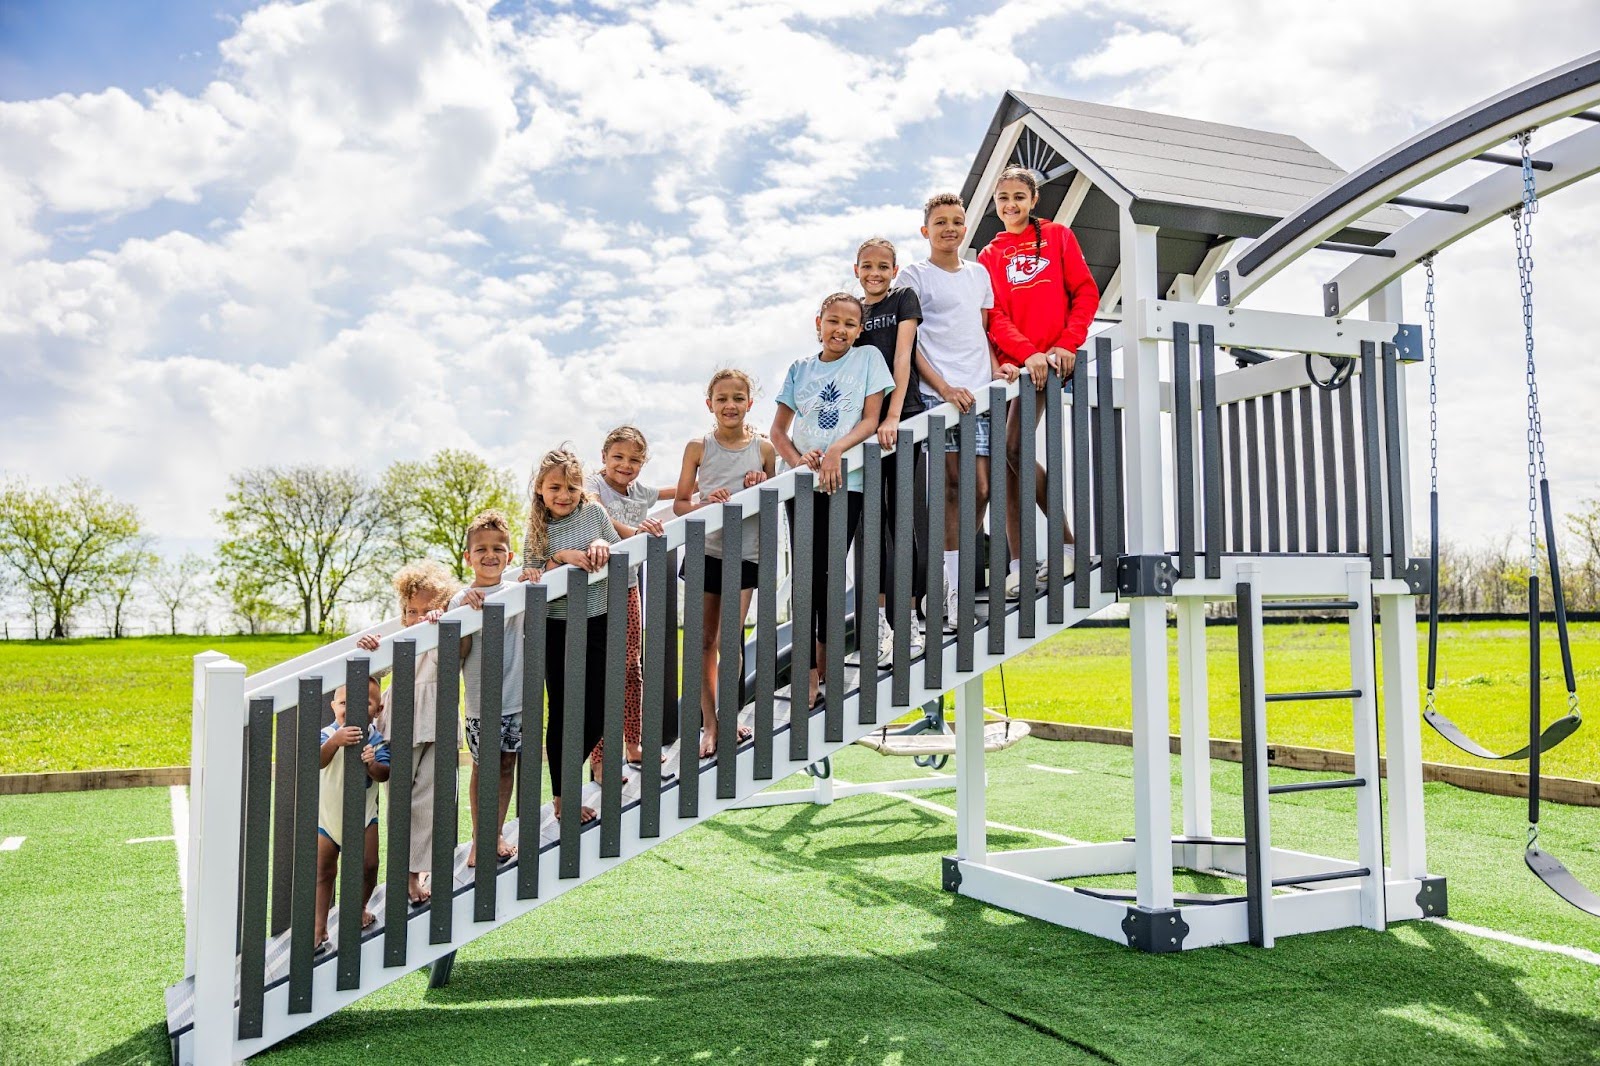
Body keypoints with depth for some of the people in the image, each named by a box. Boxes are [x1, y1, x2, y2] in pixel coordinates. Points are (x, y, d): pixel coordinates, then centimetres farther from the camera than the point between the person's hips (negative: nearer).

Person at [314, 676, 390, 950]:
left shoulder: (376, 738, -12)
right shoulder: (328, 734, -20)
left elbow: (384, 774, -15)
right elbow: (318, 761, -39)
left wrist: (372, 764, -37)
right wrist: (334, 741, -58)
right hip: (326, 815, -2)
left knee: (368, 866, 7)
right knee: (323, 871, 5)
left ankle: (358, 908, 33)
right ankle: (319, 927, 14)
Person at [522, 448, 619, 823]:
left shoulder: (594, 513, 2)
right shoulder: (537, 529, -1)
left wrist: (603, 547, -13)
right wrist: (561, 557, -19)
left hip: (598, 624, 2)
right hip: (557, 630, -2)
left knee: (596, 714, 5)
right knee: (563, 714, 4)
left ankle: (566, 773, 31)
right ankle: (562, 798, 20)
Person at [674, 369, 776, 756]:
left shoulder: (763, 448, 0)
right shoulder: (698, 447, -1)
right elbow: (680, 503, 3)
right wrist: (706, 504, -17)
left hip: (745, 555, -1)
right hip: (705, 552, 1)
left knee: (727, 641, -5)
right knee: (705, 641, 6)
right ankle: (710, 724, 18)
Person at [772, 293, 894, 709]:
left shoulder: (868, 359, 6)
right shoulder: (800, 369, 12)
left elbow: (870, 419, -2)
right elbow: (778, 429, 11)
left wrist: (836, 450, -17)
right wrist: (796, 458, -9)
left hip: (846, 482, -2)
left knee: (831, 573, -1)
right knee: (808, 575, 0)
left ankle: (826, 660, 16)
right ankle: (809, 676, 4)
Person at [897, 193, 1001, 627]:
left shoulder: (978, 274, 20)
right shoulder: (914, 276, 3)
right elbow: (908, 343, -3)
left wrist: (995, 368, 7)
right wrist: (943, 386, -14)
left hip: (977, 392, 5)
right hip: (935, 392, -5)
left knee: (980, 488, -1)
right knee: (951, 487, -8)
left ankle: (953, 569, 15)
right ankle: (953, 591, -5)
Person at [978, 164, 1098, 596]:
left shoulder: (1057, 236, 11)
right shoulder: (989, 256, 15)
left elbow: (1086, 293, 4)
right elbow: (995, 316, 3)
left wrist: (1067, 343, -11)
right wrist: (1028, 353, -14)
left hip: (1053, 360, -3)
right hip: (1012, 364, 3)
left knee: (1014, 449, -17)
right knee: (1007, 455, -3)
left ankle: (1066, 543, -5)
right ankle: (1018, 565, 0)